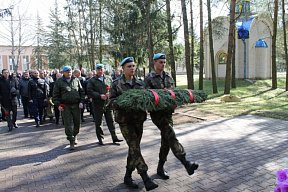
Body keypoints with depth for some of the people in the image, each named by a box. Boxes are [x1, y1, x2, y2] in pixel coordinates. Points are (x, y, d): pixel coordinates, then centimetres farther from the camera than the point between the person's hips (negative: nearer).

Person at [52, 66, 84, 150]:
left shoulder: (76, 80, 10)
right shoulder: (59, 82, 4)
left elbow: (81, 92, 13)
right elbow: (55, 95, 5)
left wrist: (81, 102, 1)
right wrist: (58, 105, -7)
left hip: (76, 105, 2)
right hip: (65, 106, -2)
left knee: (77, 122, 8)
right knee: (68, 124, -3)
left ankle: (75, 136, 34)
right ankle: (71, 142, 5)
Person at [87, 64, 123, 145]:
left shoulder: (109, 78, 10)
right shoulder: (92, 80, 2)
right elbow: (89, 91, -6)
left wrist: (110, 94, -10)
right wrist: (100, 96, -15)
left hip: (108, 103, 2)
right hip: (98, 104, -1)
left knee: (111, 121, 5)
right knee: (98, 123, 7)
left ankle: (114, 137, 11)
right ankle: (100, 138, 20)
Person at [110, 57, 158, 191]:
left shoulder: (140, 83, 11)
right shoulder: (117, 84, 0)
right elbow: (112, 101, -5)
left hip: (138, 119, 5)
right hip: (125, 120, -5)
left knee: (133, 149, 11)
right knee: (135, 148, -11)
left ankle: (128, 176, 26)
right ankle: (146, 179, -9)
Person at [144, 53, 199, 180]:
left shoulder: (168, 77, 16)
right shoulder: (149, 78, -2)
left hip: (168, 112, 6)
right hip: (157, 113, -6)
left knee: (166, 141, 9)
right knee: (171, 136, -17)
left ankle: (160, 167, 22)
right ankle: (186, 164, -20)